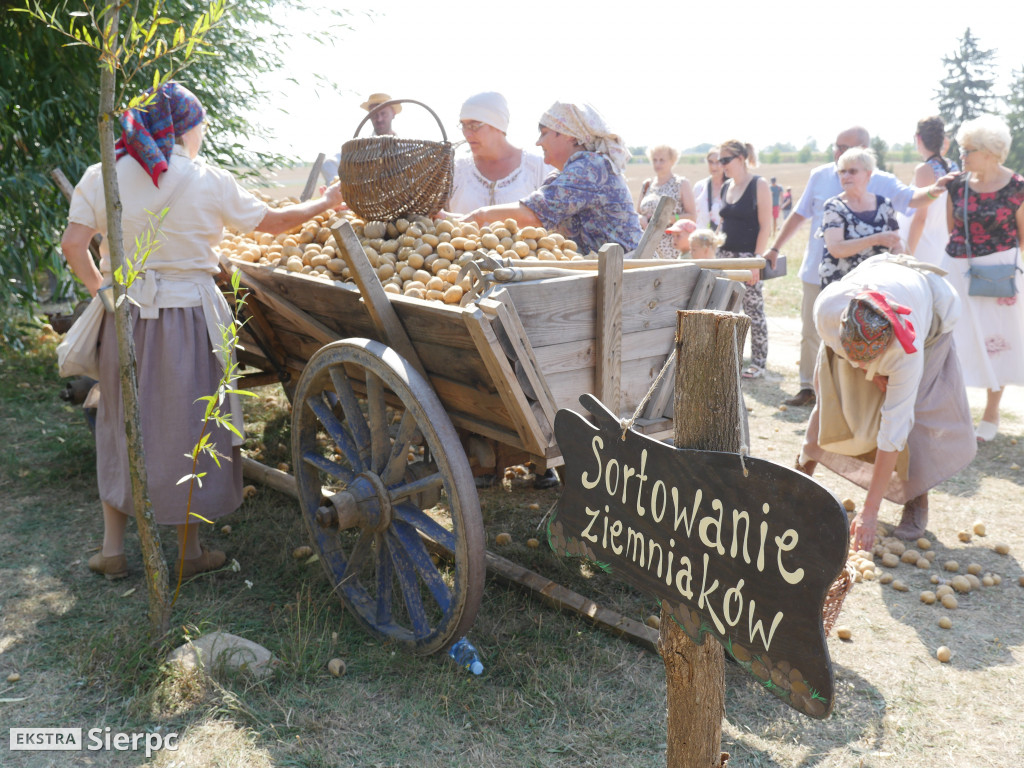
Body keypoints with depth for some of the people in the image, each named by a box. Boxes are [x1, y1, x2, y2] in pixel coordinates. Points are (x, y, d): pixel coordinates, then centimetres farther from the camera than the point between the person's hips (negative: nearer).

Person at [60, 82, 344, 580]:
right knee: (186, 426, 10)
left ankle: (112, 548, 26)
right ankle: (189, 549, 23)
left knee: (122, 424, 17)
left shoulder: (102, 176, 1)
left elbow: (73, 245, -5)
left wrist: (101, 289, 11)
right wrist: (327, 202, 18)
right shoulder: (208, 182, -6)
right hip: (187, 314, -3)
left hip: (125, 315, 3)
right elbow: (274, 222, 4)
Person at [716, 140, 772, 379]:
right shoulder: (725, 187, 12)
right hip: (725, 255, 7)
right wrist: (714, 249, 12)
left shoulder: (759, 185, -8)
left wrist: (757, 260, -17)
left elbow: (765, 226, -12)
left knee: (754, 309, -1)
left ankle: (758, 362, 8)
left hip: (749, 256, -6)